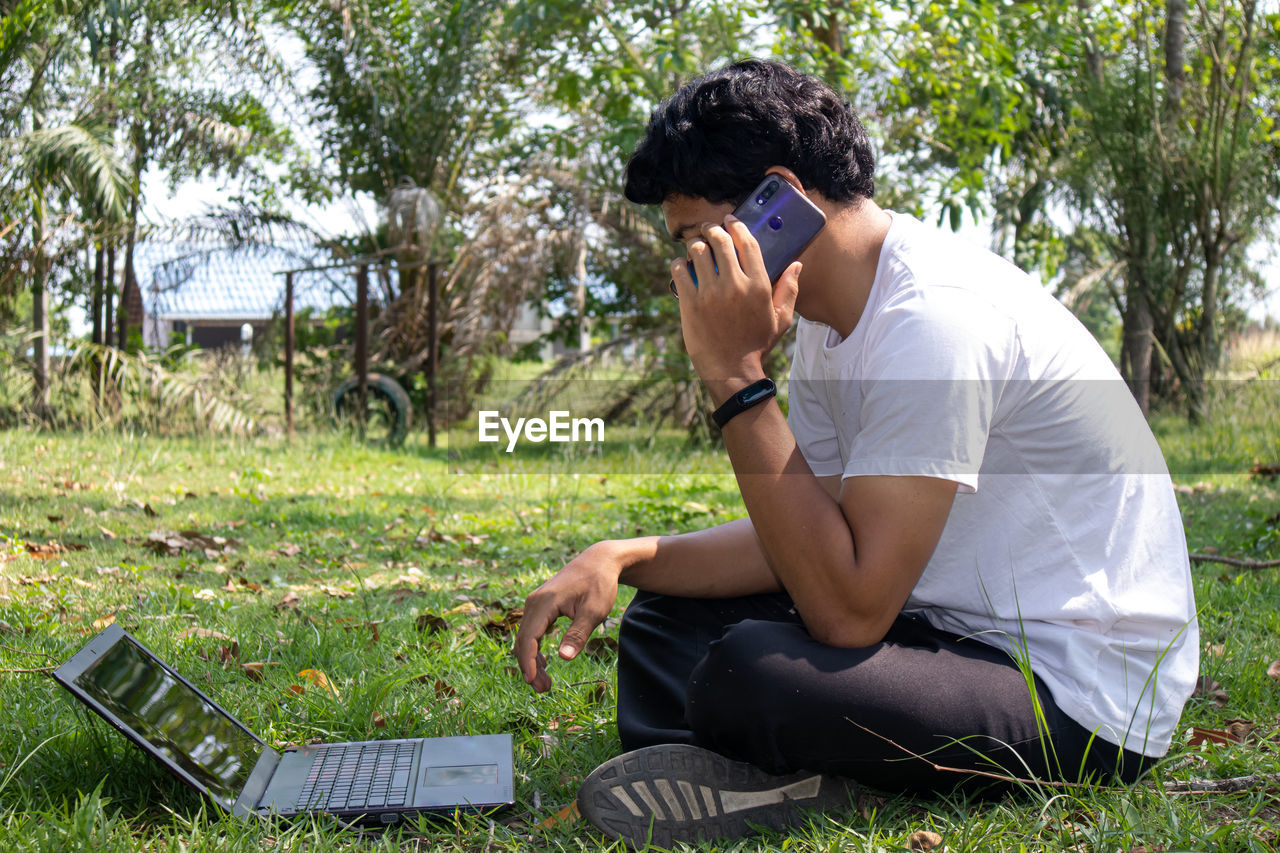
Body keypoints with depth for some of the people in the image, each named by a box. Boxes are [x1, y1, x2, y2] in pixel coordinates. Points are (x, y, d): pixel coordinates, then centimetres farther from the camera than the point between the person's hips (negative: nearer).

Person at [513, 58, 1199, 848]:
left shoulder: (935, 317, -24)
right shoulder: (832, 309, 7)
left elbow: (847, 610, -26)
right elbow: (803, 542, 9)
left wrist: (737, 374, -25)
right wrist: (624, 557, -6)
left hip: (1086, 702, -9)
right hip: (958, 627, 10)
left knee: (746, 676, -31)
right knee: (669, 616, 8)